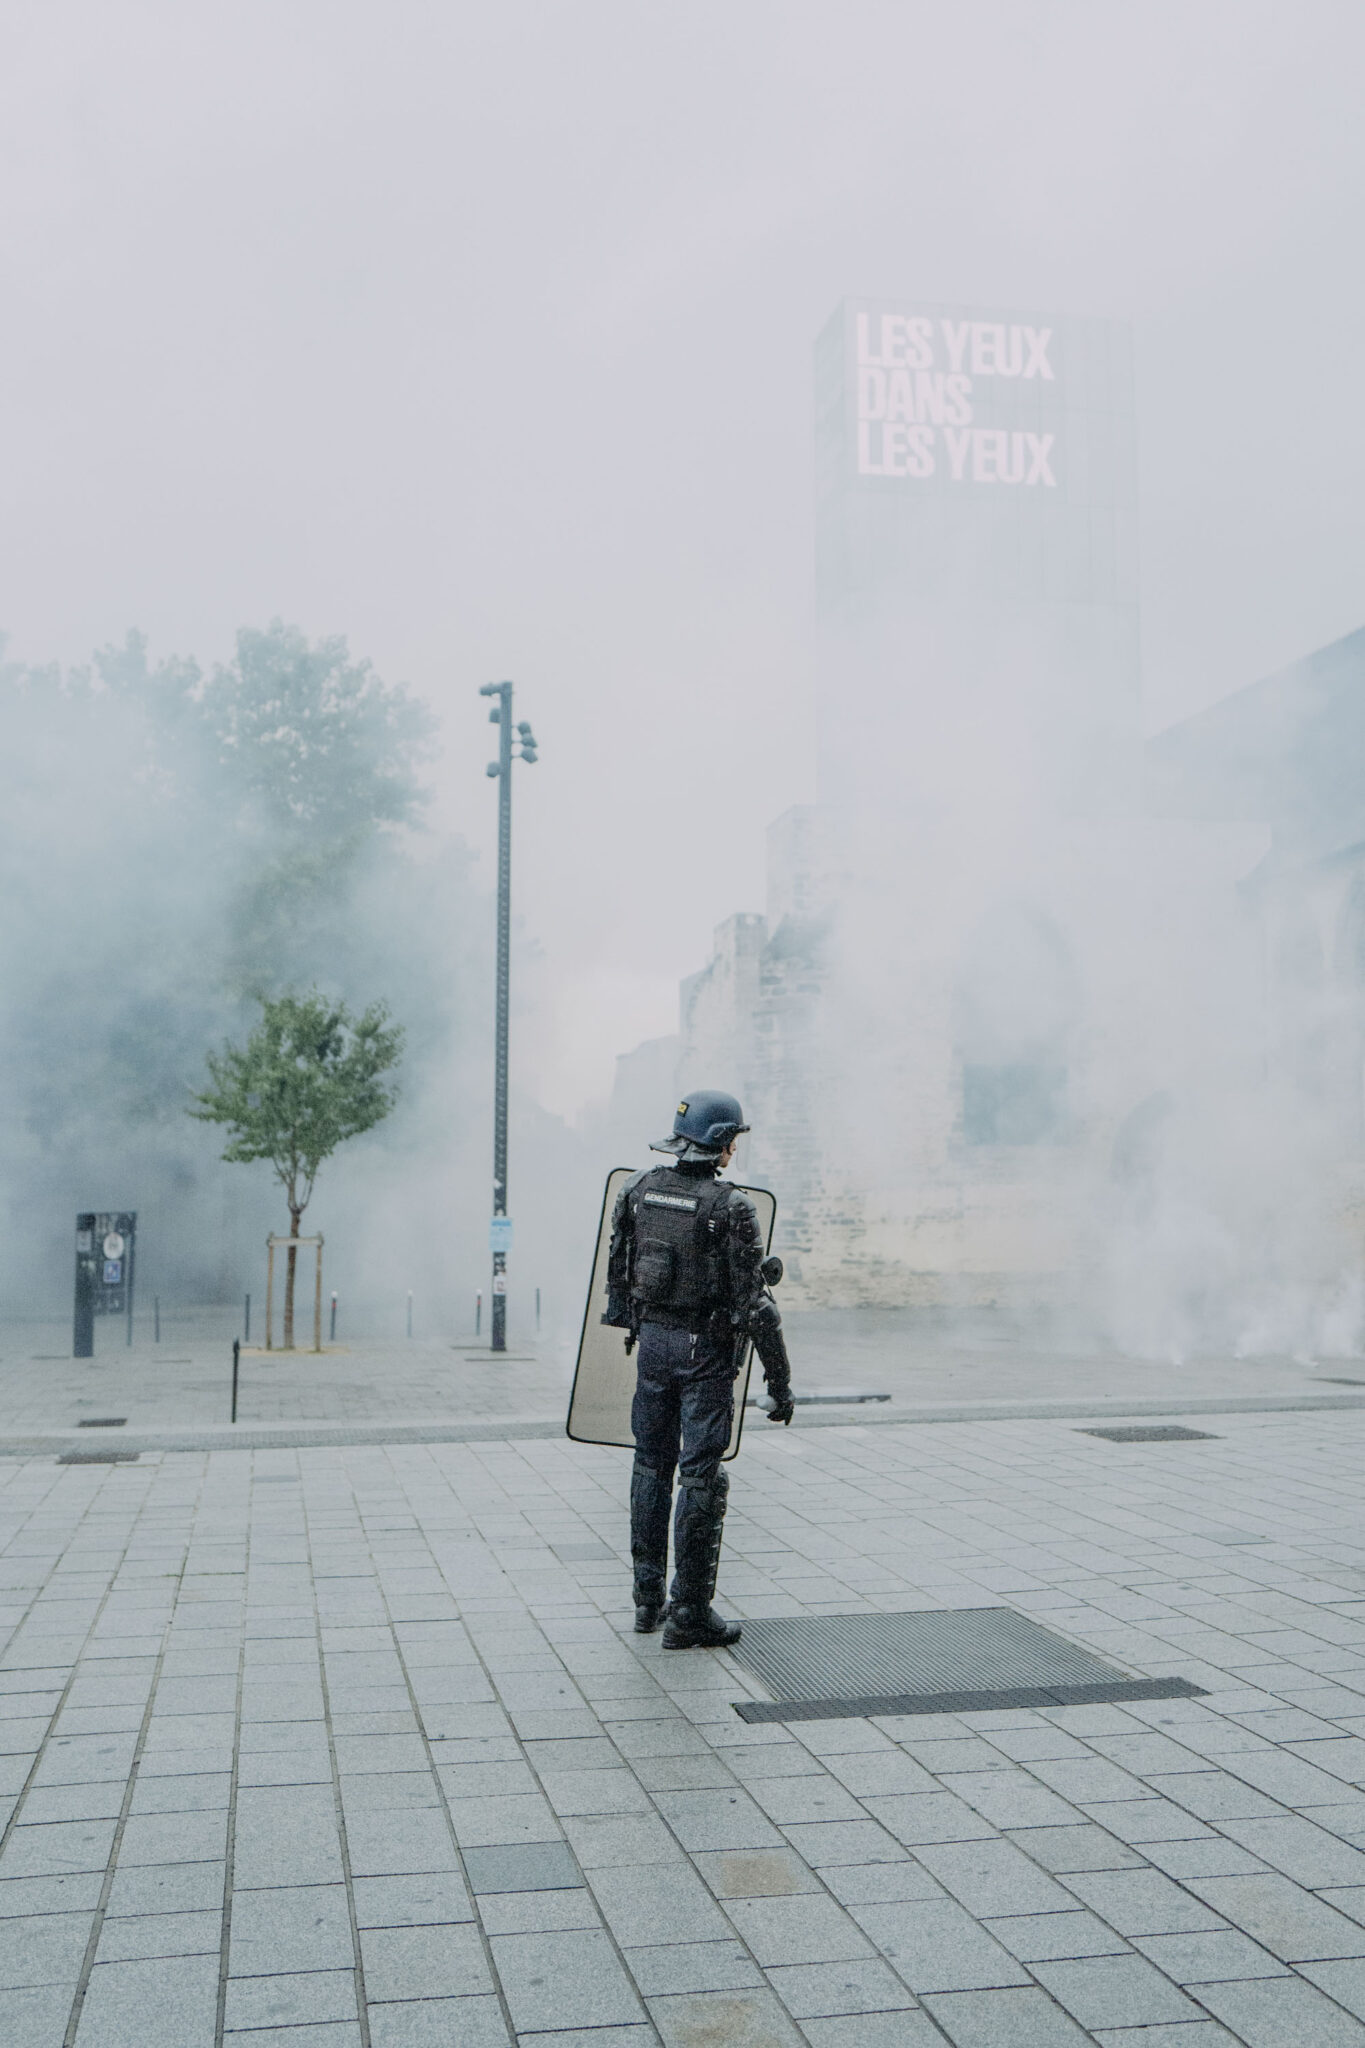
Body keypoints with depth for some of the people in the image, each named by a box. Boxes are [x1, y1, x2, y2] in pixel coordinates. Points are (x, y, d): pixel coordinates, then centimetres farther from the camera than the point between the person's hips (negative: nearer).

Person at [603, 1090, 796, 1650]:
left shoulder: (637, 1189, 1)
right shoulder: (730, 1206, -15)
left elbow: (617, 1271, 9)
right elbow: (753, 1303, -15)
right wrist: (780, 1381, -9)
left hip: (651, 1340, 6)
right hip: (705, 1351, -5)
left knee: (651, 1466, 16)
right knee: (700, 1476, 0)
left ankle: (649, 1599, 23)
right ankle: (689, 1615, 3)